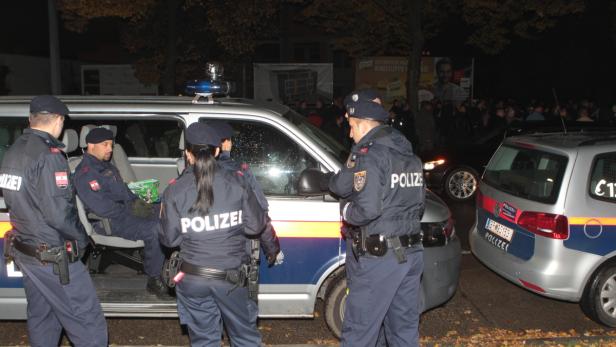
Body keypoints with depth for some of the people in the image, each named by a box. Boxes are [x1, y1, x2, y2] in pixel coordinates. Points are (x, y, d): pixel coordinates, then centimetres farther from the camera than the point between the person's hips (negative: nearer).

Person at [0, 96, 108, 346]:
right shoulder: (48, 154, -21)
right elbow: (58, 214, -25)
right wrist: (81, 237, -9)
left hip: (23, 251, 9)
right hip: (53, 257, -9)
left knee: (41, 318, 21)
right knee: (88, 323, -1)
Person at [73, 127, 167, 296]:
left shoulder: (106, 165, 19)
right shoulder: (85, 173, -12)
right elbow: (101, 207, -22)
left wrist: (137, 202, 6)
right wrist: (131, 211, -17)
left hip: (125, 211, 10)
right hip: (111, 222, -10)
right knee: (154, 228, -31)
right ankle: (154, 280, -18)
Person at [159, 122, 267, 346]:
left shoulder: (175, 191, -9)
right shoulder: (236, 183, -9)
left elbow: (169, 239, -5)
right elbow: (256, 225, -4)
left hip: (192, 278, 1)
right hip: (231, 276, 0)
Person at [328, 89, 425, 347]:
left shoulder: (369, 154, -16)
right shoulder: (409, 154, 12)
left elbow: (368, 209, -25)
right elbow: (419, 202, 13)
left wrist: (346, 212, -6)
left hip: (377, 258, -8)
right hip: (411, 253, 9)